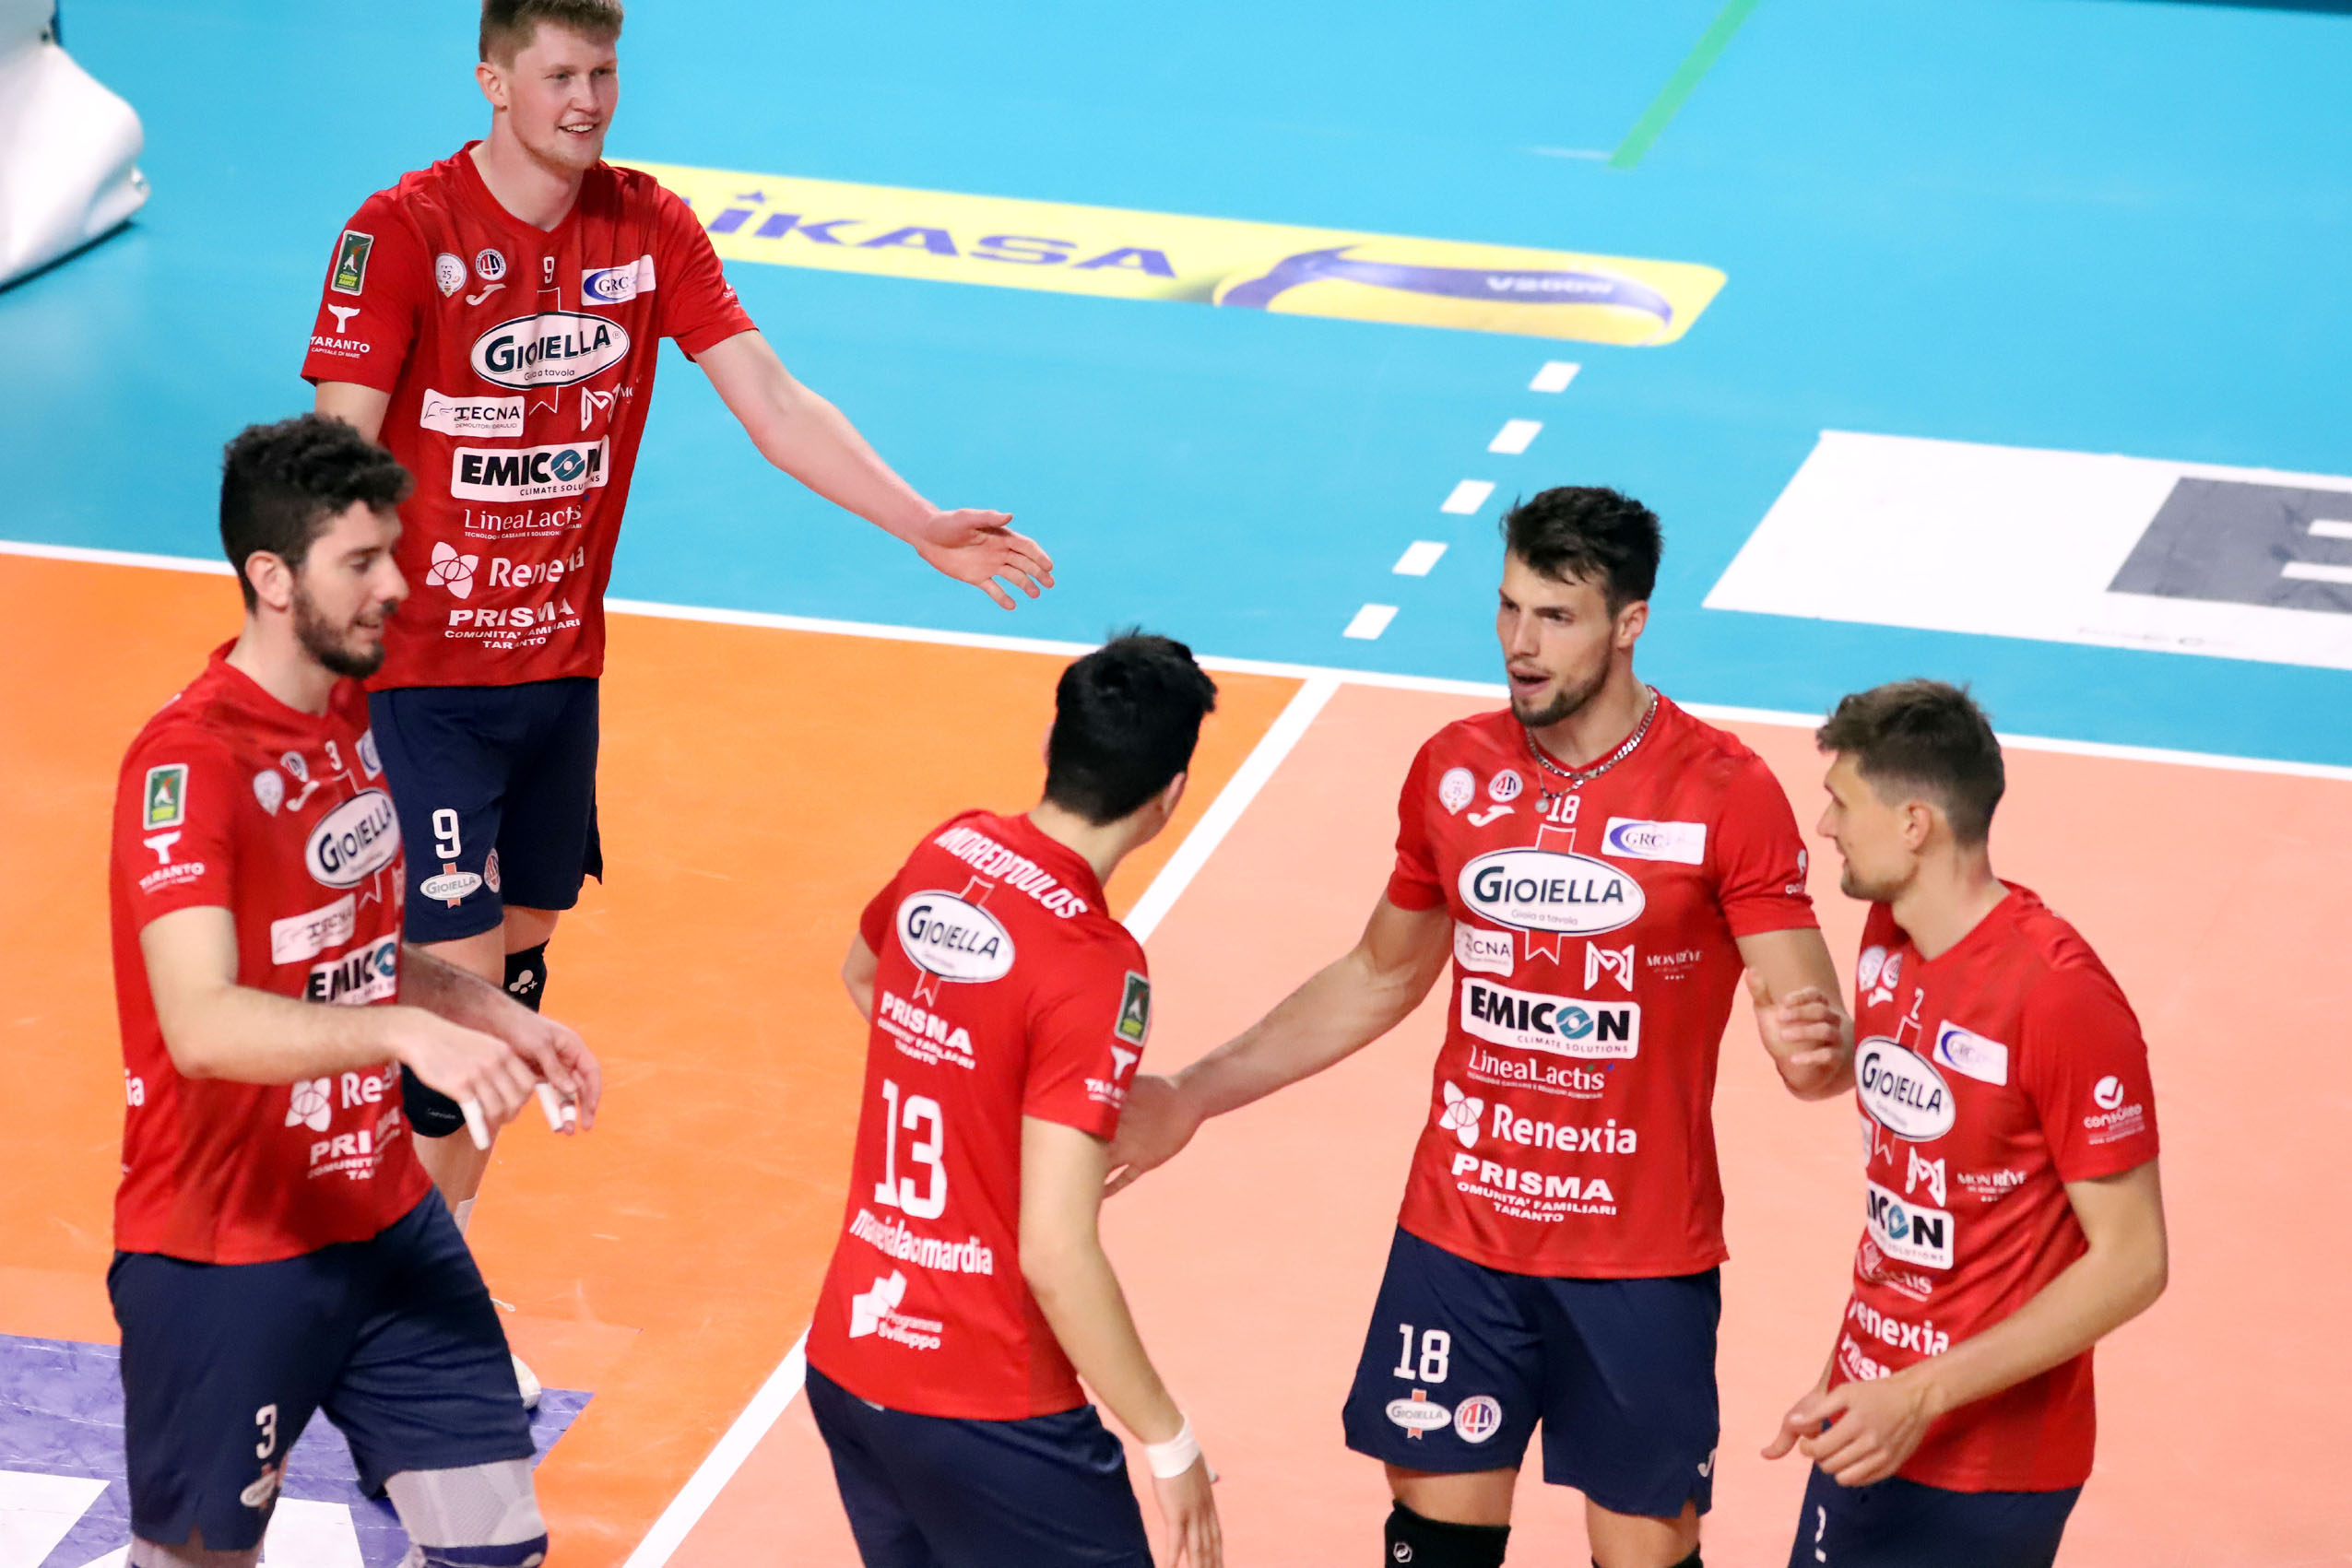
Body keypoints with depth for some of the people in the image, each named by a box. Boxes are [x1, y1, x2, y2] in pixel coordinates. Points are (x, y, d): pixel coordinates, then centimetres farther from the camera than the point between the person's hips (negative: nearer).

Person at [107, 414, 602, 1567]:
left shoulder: (353, 717, 7)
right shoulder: (189, 762, -21)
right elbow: (202, 1025, -34)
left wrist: (495, 1016, 7)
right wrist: (409, 1032, -46)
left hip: (384, 1224, 7)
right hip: (225, 1258, -7)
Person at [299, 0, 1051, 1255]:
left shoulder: (647, 228, 1)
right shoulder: (401, 233, -14)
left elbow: (775, 407, 0)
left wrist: (921, 527, -9)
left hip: (561, 667, 6)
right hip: (421, 671, -6)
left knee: (523, 946, 12)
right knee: (458, 974, -10)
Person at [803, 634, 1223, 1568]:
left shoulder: (946, 855, 1)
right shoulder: (1096, 970, -21)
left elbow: (862, 975, 26)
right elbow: (1056, 1254, -24)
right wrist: (1171, 1446, -15)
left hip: (844, 1359, 8)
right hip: (987, 1415, -8)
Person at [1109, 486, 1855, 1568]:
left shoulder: (1725, 795, -13)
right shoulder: (1453, 772, 0)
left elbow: (1817, 1040, -13)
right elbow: (1381, 978, 15)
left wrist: (1814, 1052, -38)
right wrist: (1194, 1095, 10)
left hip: (1641, 1266, -3)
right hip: (1458, 1240, 3)